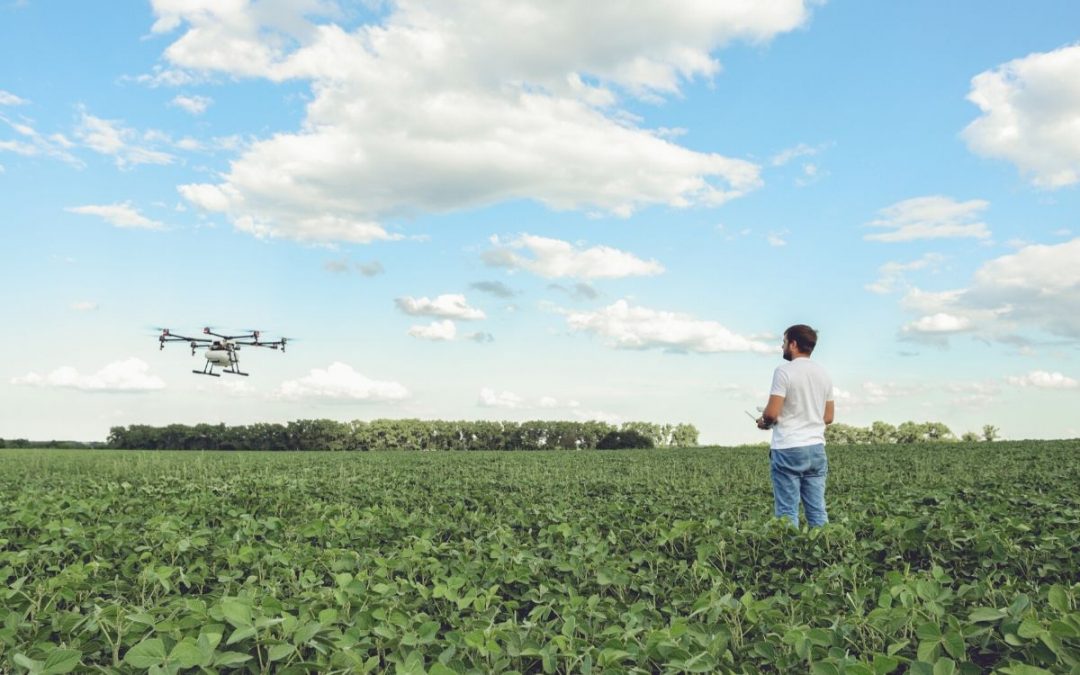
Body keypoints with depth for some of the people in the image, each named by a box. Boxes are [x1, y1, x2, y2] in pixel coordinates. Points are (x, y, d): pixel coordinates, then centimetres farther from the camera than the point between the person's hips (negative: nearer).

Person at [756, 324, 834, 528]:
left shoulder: (784, 371, -11)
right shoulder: (823, 374, 11)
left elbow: (771, 413, -15)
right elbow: (828, 417, 15)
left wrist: (763, 422, 5)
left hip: (788, 449, -6)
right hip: (816, 448, 6)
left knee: (787, 513, -2)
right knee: (817, 511, 8)